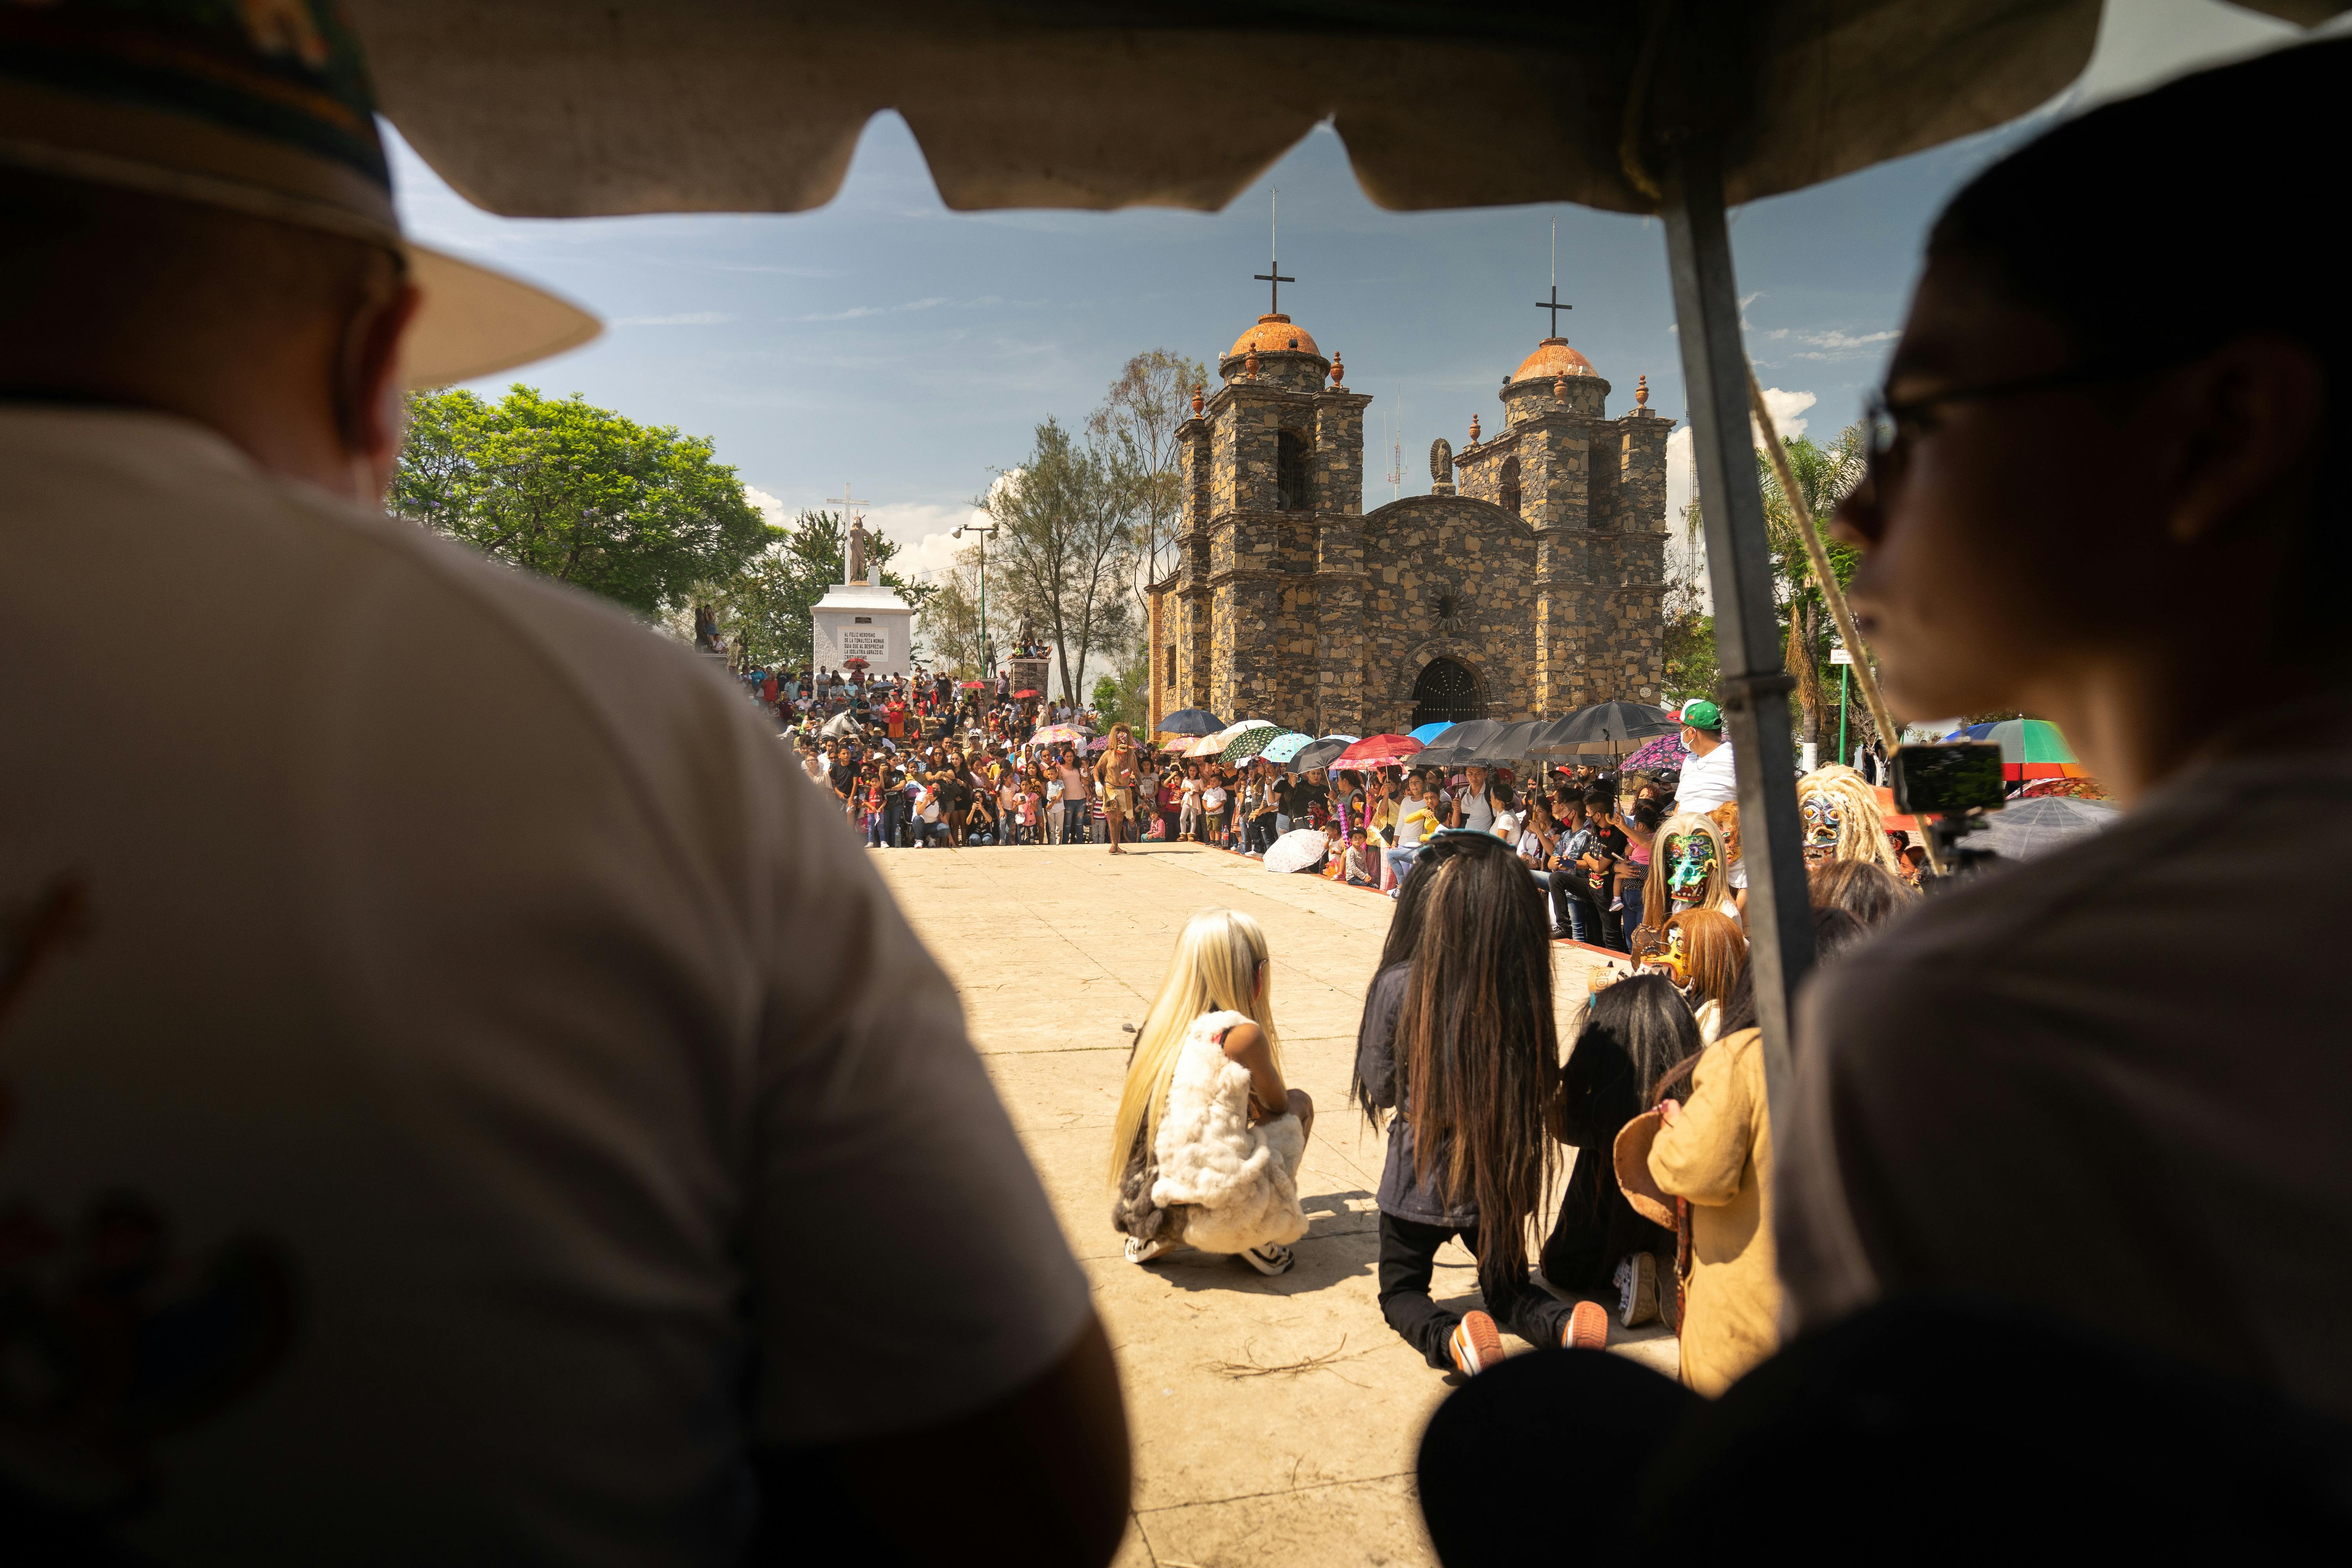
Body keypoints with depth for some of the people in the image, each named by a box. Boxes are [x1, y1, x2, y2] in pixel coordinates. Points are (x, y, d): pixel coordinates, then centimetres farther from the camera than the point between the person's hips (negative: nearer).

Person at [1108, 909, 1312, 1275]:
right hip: (1212, 1216, -6)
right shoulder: (1242, 1034, -12)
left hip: (1141, 1205, 6)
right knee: (1301, 1104, 15)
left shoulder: (1158, 1024, 7)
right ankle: (1256, 1240, 10)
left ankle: (1154, 1239, 17)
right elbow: (1278, 1104, 9)